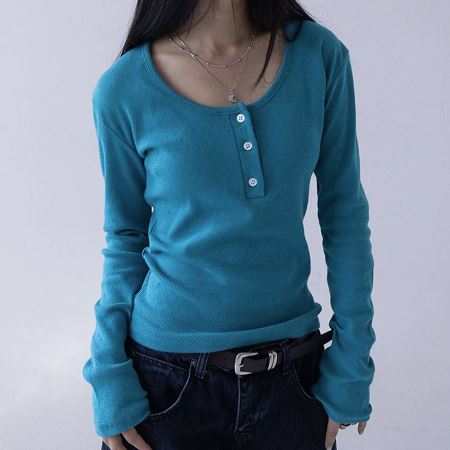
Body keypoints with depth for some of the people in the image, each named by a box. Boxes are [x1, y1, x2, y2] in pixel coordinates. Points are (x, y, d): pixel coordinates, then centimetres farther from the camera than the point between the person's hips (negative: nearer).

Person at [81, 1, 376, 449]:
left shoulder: (321, 55, -7)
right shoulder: (124, 89, -10)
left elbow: (345, 217, -3)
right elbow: (125, 238, -1)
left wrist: (350, 369, -2)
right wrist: (110, 379, -4)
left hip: (293, 371, 2)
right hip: (167, 375, -1)